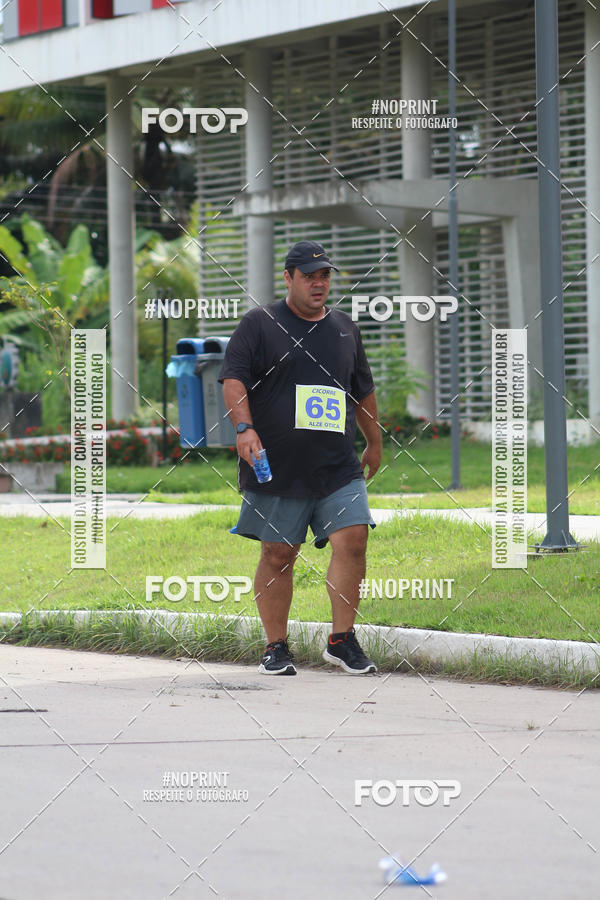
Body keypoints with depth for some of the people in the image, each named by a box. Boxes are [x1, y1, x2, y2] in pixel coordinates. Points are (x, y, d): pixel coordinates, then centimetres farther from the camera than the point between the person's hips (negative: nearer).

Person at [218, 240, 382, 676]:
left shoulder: (345, 328, 17)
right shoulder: (260, 324, 3)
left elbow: (363, 391, 28)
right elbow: (233, 378, -6)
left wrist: (375, 443, 31)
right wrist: (244, 428, -20)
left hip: (338, 465, 3)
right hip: (277, 467, -3)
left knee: (352, 539, -11)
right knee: (277, 555, 0)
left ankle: (342, 640, -2)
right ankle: (276, 648, 11)